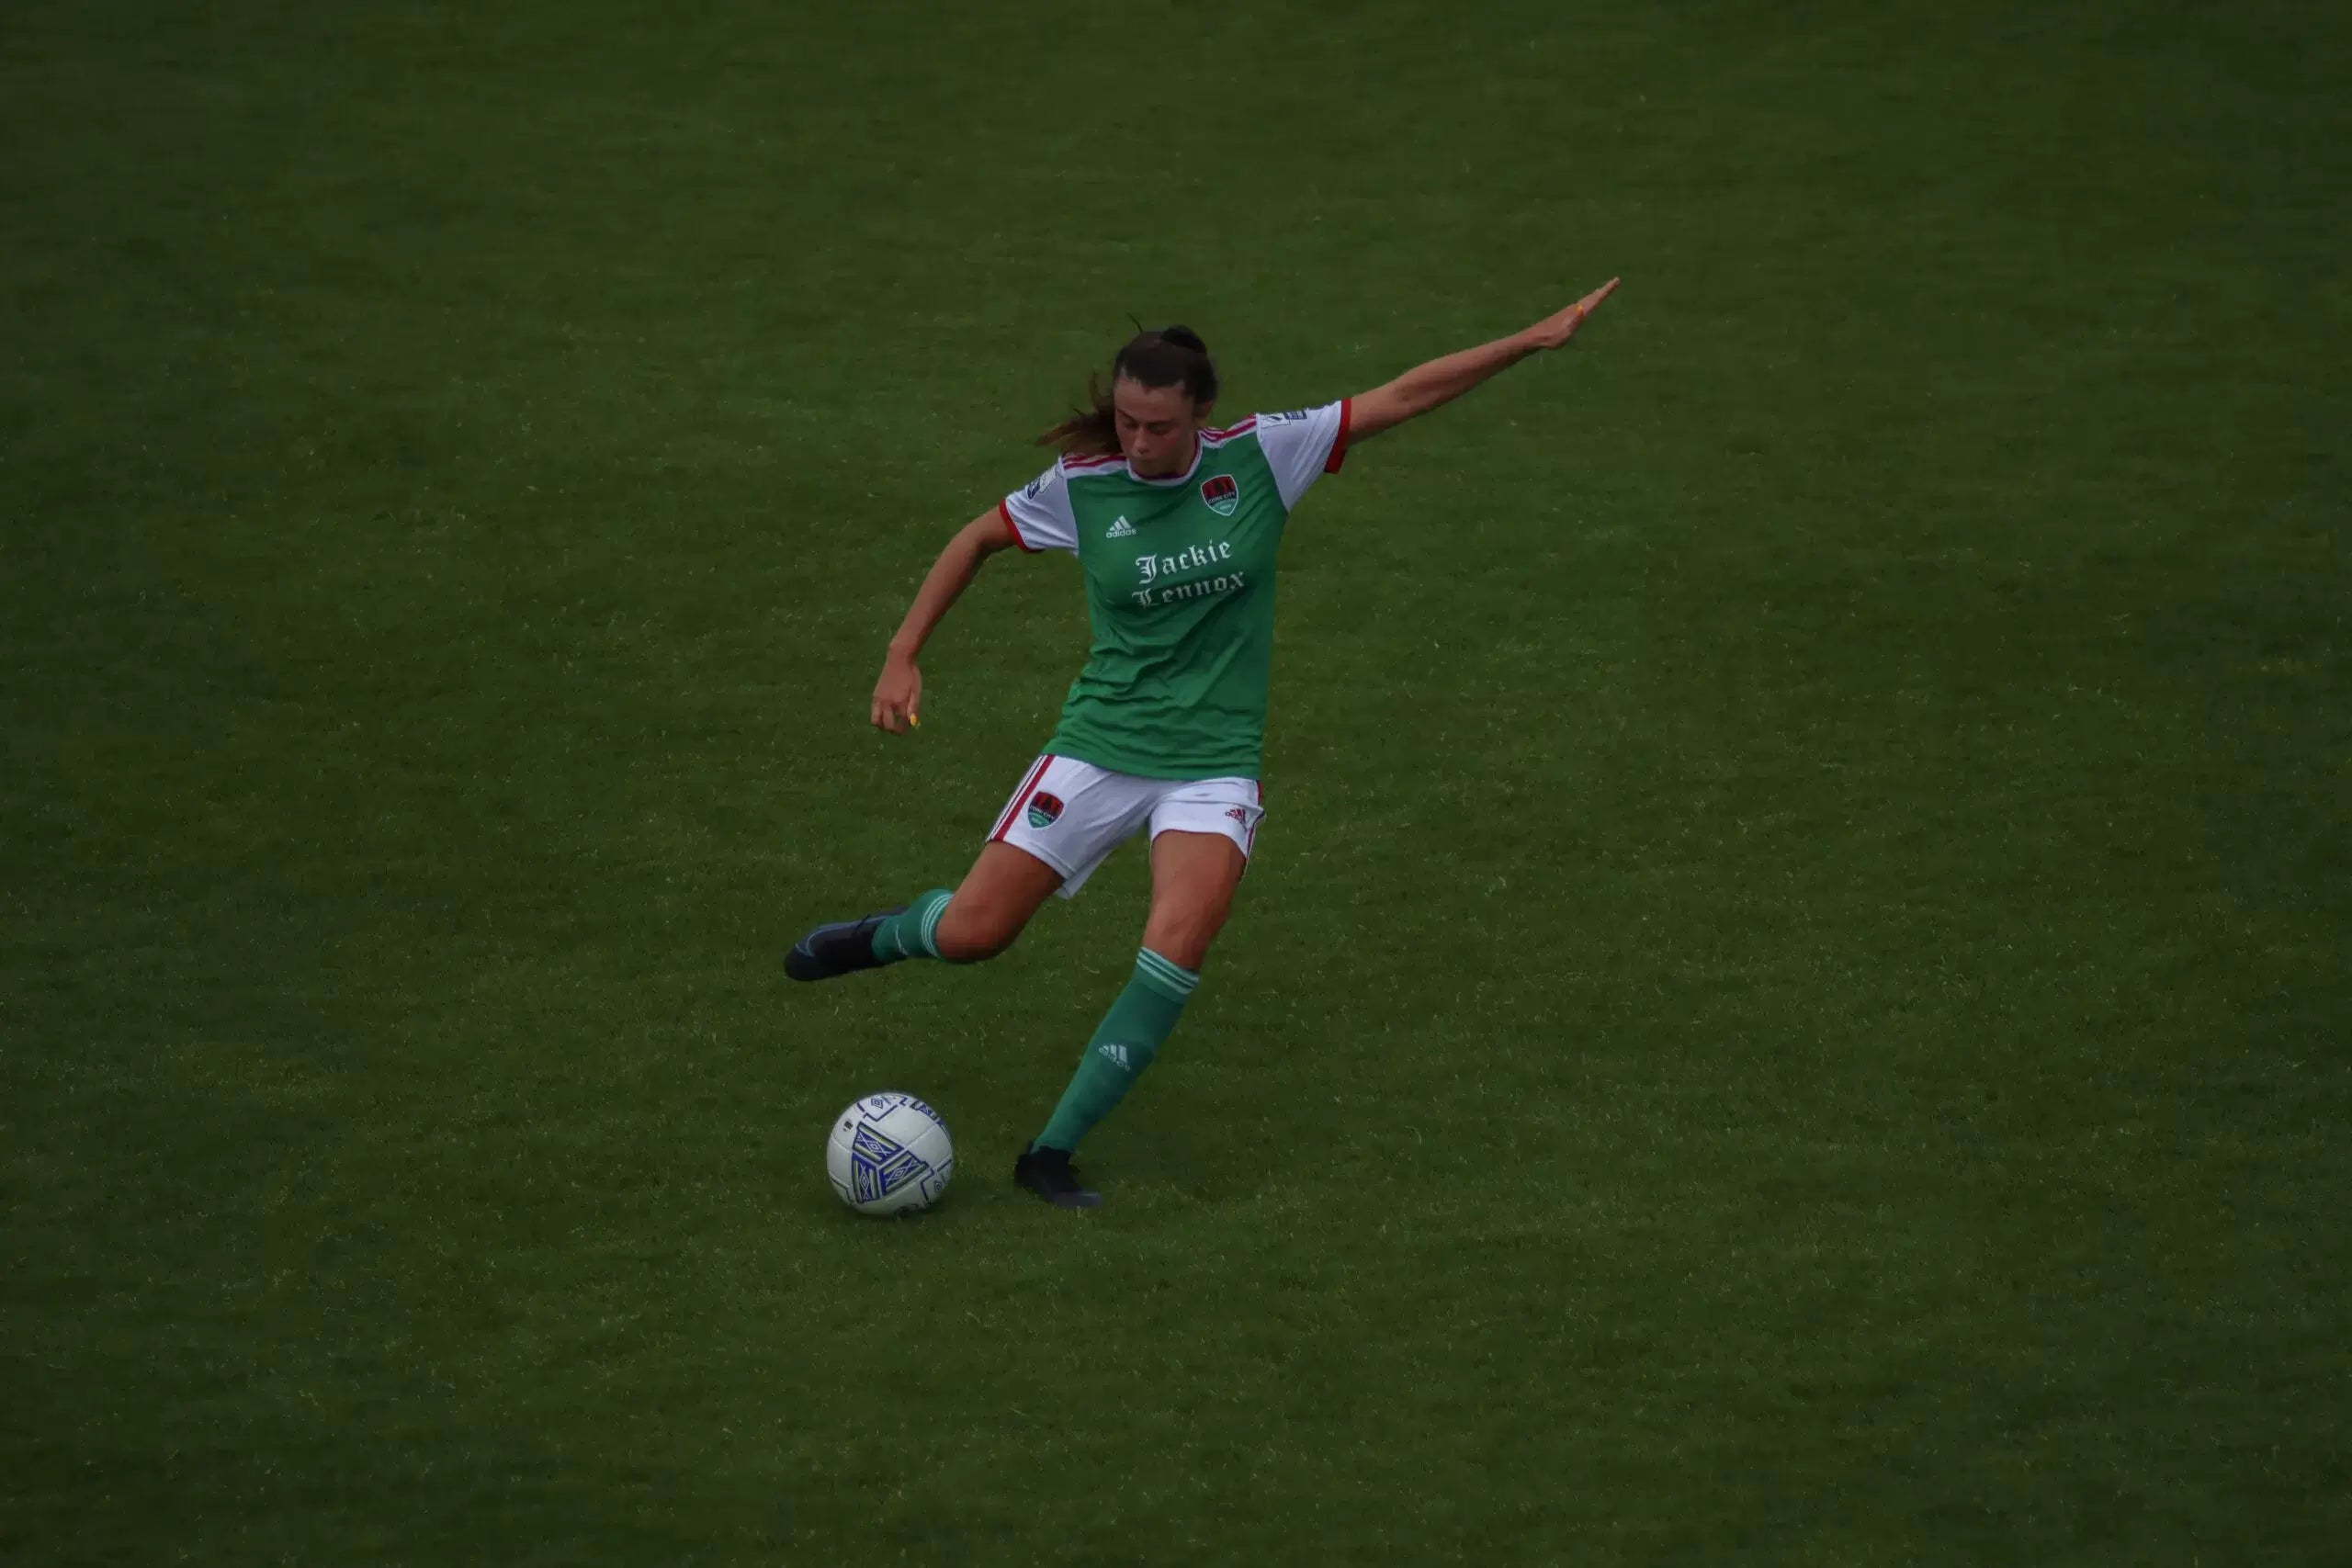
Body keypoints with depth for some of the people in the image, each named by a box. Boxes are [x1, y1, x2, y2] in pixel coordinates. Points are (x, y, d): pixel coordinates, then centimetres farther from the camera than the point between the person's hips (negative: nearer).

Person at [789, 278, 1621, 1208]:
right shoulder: (1082, 486, -6)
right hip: (1099, 746, 1)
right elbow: (977, 540, 10)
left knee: (1177, 947, -25)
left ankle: (1053, 1153, -13)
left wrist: (1534, 338, -5)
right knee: (969, 935, -3)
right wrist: (902, 658, 4)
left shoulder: (1260, 457, -8)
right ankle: (886, 935, 36)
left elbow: (1402, 398, -4)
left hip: (1213, 765, -1)